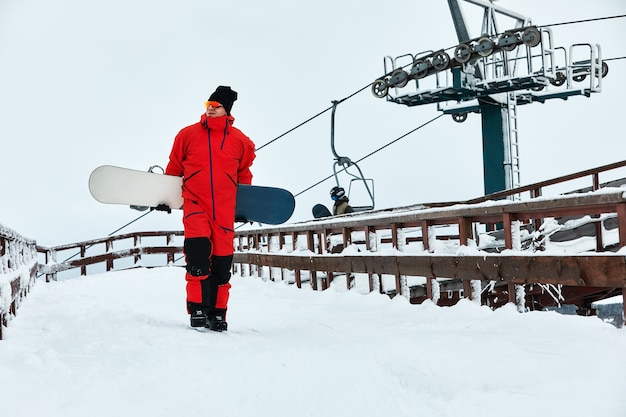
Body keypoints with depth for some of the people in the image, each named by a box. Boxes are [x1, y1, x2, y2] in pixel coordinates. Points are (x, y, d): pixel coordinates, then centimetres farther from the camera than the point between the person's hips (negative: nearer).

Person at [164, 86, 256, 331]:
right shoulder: (188, 134, 8)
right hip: (195, 202, -1)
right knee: (198, 250, -21)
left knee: (222, 261, 1)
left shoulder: (239, 141, 9)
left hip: (224, 207, 1)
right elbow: (173, 168, 15)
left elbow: (244, 173, 20)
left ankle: (218, 313, 13)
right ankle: (198, 309, -14)